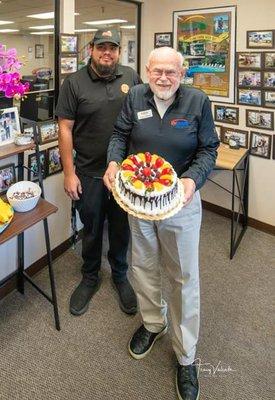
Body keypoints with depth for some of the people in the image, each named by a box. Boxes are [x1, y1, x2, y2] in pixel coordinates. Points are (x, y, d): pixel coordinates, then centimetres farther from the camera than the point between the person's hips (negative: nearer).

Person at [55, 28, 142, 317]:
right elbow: (65, 129, -5)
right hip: (89, 173, -1)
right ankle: (90, 278, 36)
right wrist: (69, 173, -9)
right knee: (91, 229, 14)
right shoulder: (74, 83, -5)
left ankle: (120, 276, 37)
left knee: (121, 227, 15)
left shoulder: (131, 78, 1)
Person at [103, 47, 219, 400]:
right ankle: (152, 323, 45)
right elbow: (120, 134, 7)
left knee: (185, 276, 6)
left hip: (181, 200, -3)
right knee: (144, 265, 18)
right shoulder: (135, 96, -1)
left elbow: (208, 149, -4)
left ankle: (186, 355, 24)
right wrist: (114, 161, -13)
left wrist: (193, 179, -23)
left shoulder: (198, 101, -8)